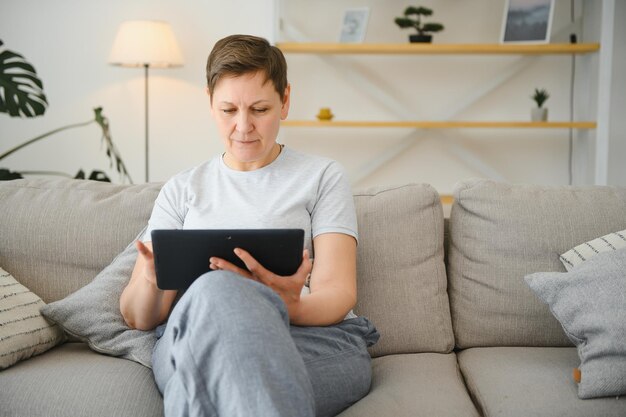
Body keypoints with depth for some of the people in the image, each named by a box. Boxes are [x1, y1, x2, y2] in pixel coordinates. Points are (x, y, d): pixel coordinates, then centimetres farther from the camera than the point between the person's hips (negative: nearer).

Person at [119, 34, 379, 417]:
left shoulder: (322, 177, 15)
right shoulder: (182, 190, 20)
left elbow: (337, 294, 2)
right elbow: (137, 317, 14)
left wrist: (290, 307, -23)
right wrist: (152, 280, -12)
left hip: (316, 338, -1)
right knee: (214, 291, -37)